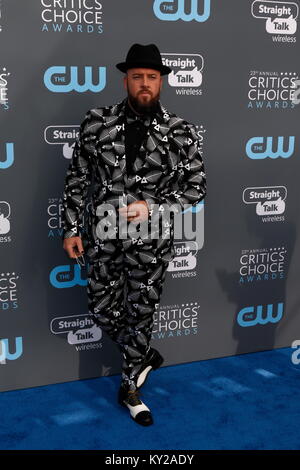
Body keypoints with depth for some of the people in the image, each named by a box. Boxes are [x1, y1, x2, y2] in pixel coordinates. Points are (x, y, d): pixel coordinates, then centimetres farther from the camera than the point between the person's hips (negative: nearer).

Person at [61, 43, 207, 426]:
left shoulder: (181, 132, -6)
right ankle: (143, 355, 39)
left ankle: (130, 386, 31)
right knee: (102, 311, 10)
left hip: (152, 240, -1)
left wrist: (153, 208, -14)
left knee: (141, 314, 9)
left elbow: (196, 187, -1)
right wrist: (71, 228, -1)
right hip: (104, 236, 2)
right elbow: (77, 179, 2)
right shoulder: (97, 122, -3)